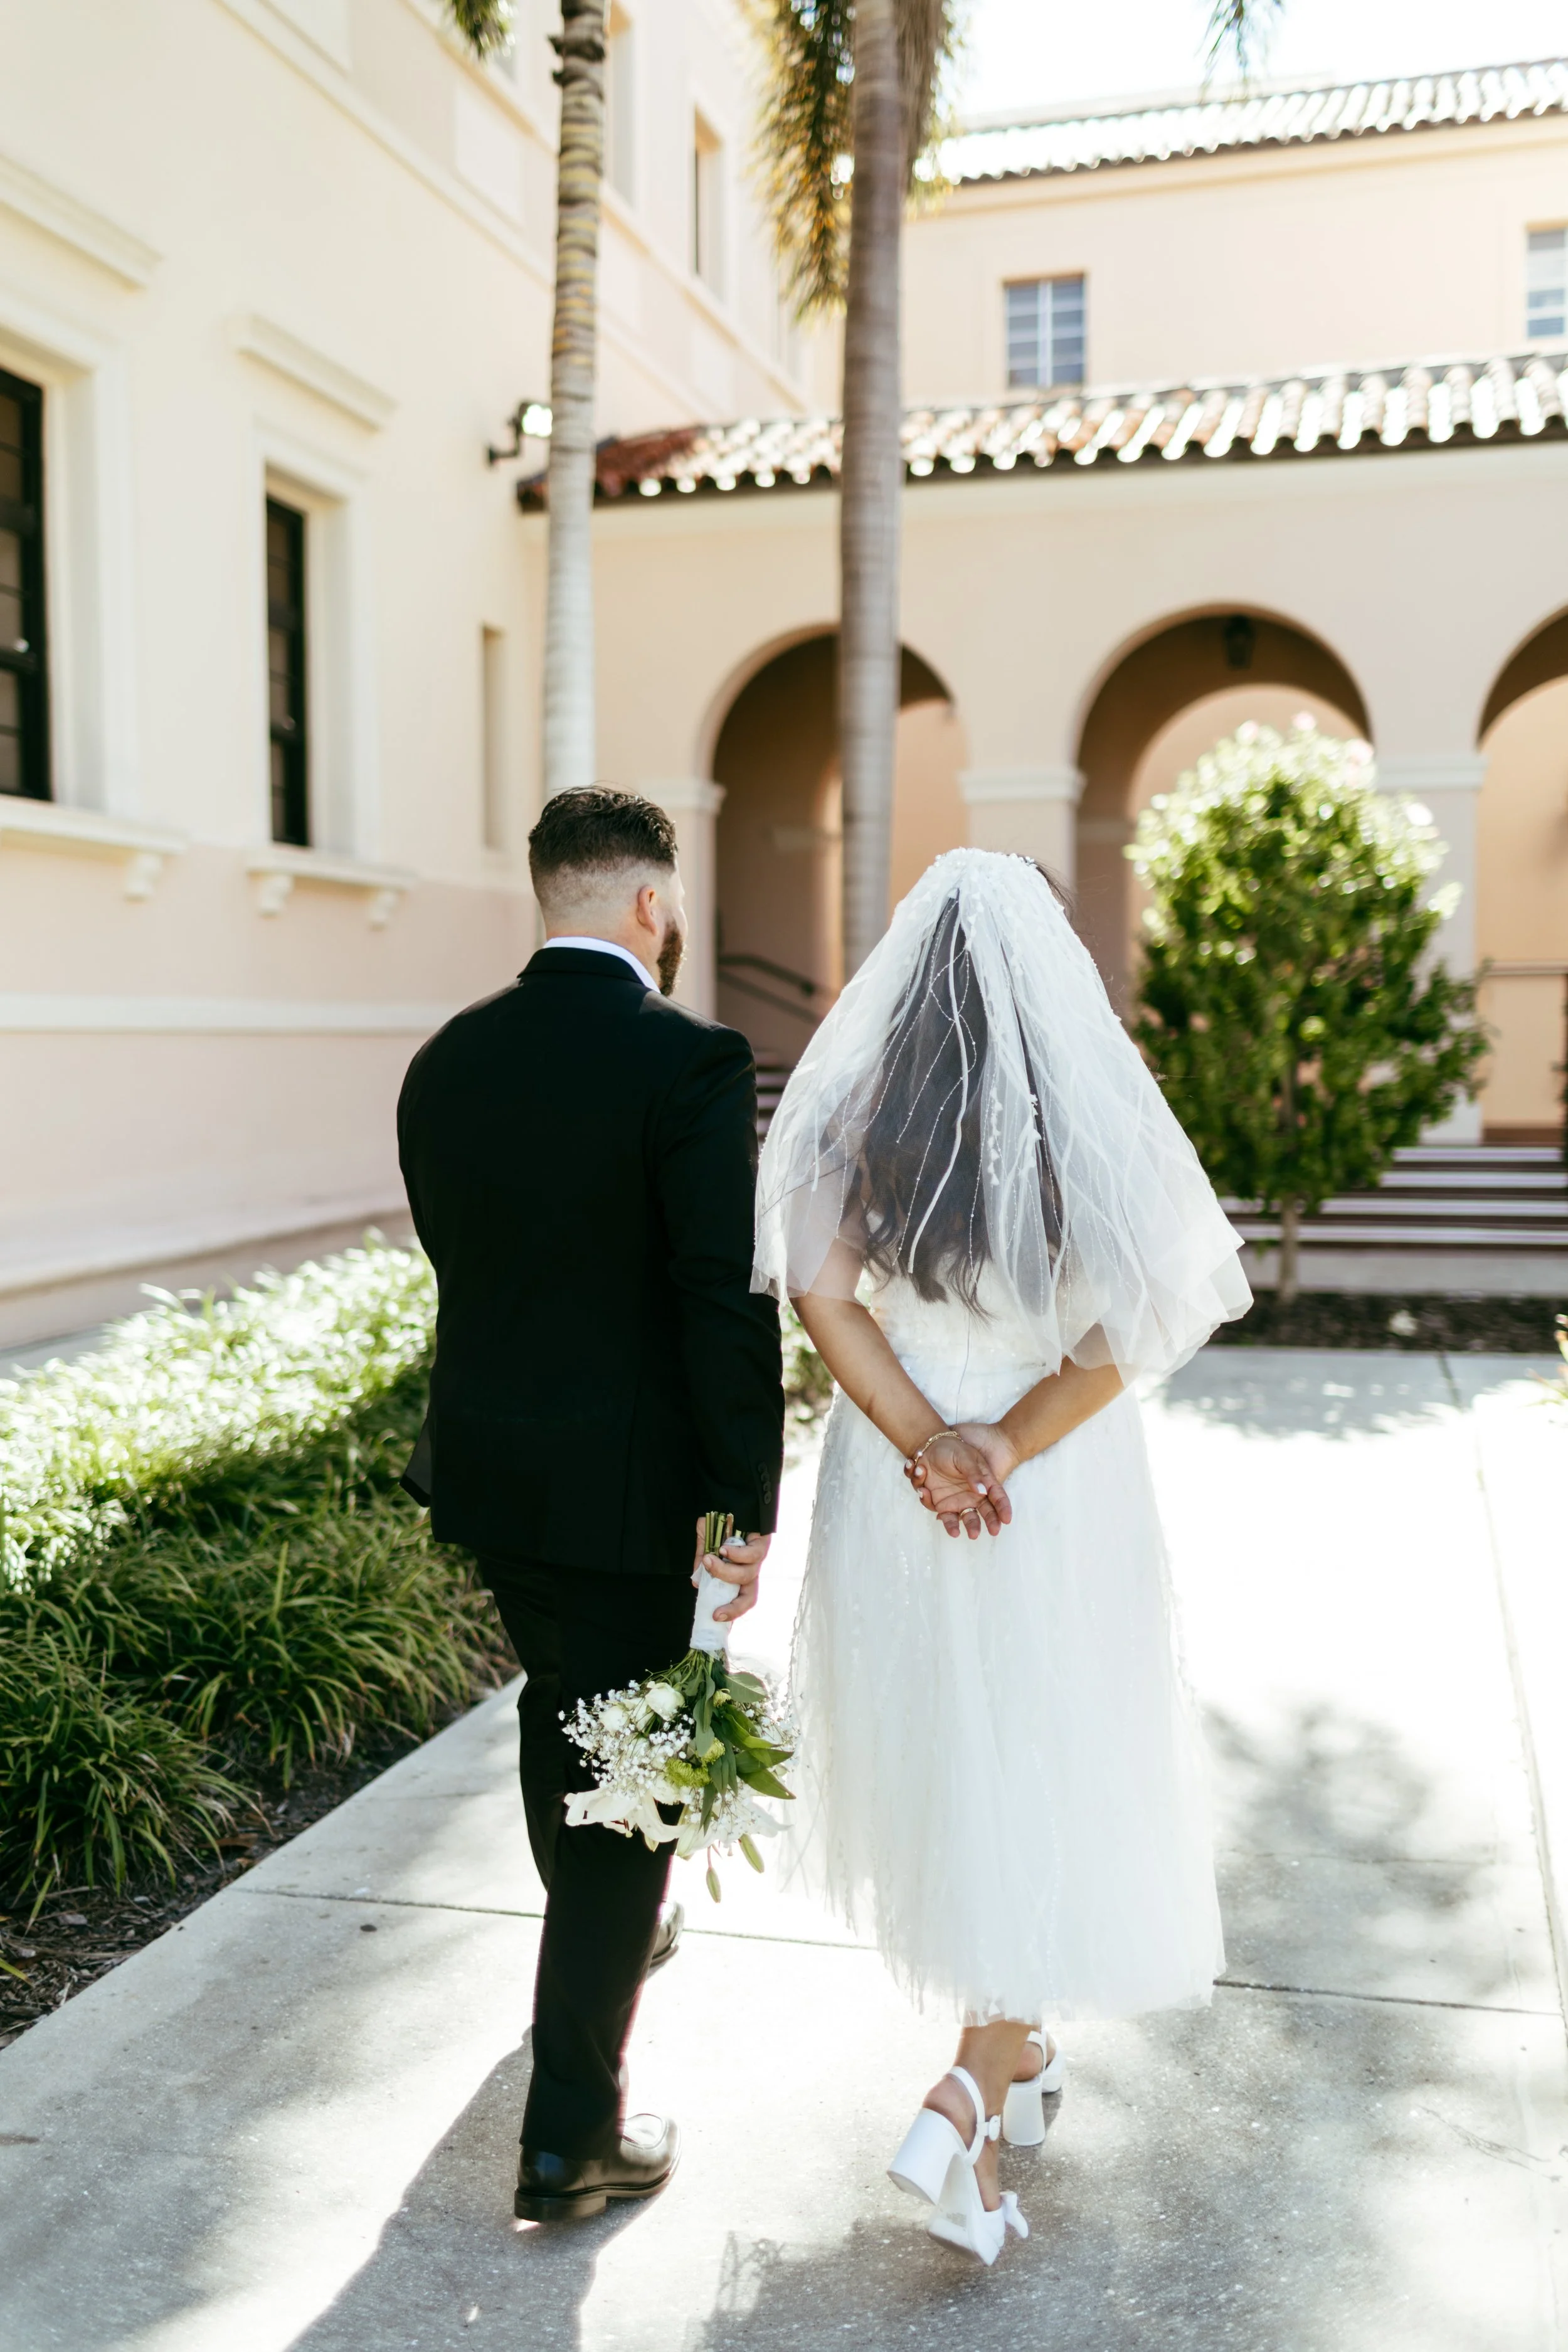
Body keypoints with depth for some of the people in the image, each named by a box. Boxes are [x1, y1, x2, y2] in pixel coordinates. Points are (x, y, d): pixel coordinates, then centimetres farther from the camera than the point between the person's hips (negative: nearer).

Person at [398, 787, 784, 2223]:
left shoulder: (448, 1062, 1)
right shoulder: (691, 1063, -18)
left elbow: (459, 1258, 8)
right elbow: (729, 1303, -20)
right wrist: (749, 1506, -12)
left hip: (488, 1465, 7)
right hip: (629, 1485, -6)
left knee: (560, 1709, 28)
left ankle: (603, 1931, 53)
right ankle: (572, 2134, 14)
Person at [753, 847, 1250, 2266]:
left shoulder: (858, 1104, -5)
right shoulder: (1095, 1107, -13)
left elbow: (820, 1293, -11)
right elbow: (1139, 1321, -18)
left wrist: (928, 1443, -13)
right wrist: (1006, 1447, -14)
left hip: (897, 1483, 4)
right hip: (1057, 1496, -3)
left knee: (941, 1761, 20)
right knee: (1046, 1777, 10)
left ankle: (1013, 2046, 38)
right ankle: (967, 2105, 2)